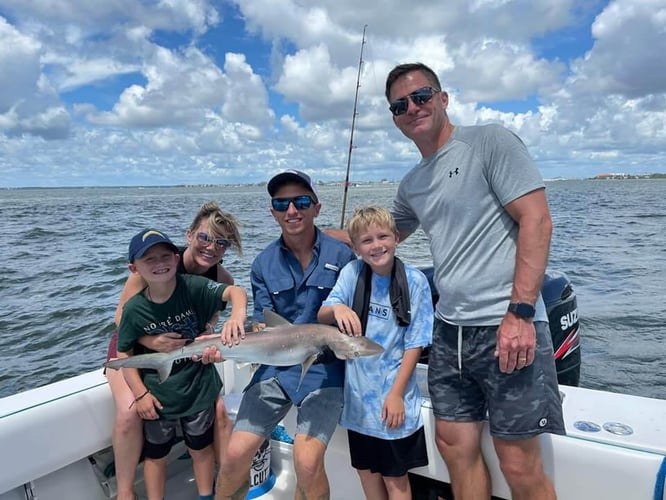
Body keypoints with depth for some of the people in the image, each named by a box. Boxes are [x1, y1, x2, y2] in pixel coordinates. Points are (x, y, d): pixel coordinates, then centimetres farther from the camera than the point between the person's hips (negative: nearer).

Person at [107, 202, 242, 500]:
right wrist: (149, 341, -37)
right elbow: (122, 315, -19)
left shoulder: (223, 280, -14)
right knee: (130, 411, -26)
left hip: (182, 350, 3)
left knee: (218, 408, -13)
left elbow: (208, 324, -9)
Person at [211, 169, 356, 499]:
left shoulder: (341, 255, -6)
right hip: (277, 364, 3)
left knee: (307, 462, -18)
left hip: (325, 366, -2)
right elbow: (264, 327, 2)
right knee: (235, 455, -4)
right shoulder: (264, 263, 3)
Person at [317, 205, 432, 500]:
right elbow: (321, 317, -8)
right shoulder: (352, 273, -6)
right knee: (365, 470, 20)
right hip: (358, 393, 3)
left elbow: (414, 343, -10)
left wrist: (396, 393, -12)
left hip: (393, 396, -3)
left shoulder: (414, 281, -13)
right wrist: (337, 308, -31)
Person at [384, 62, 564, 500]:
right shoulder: (412, 184, 15)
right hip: (449, 332, 7)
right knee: (456, 449, 14)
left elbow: (537, 221, -11)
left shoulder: (490, 141, -3)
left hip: (507, 327, -6)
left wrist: (520, 312, -18)